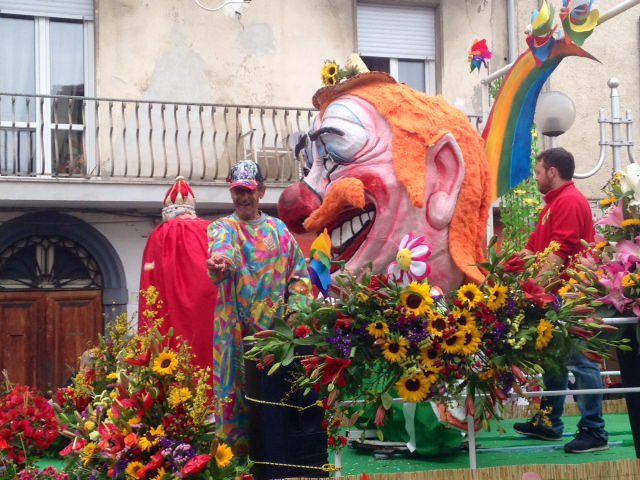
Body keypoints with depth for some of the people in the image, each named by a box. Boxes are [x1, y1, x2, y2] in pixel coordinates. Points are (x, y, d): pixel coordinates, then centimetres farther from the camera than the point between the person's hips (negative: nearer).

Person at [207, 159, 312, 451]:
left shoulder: (278, 230, 11)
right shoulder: (223, 228, 0)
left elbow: (299, 273, 14)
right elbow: (221, 249, -25)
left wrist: (295, 308, -1)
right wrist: (219, 261, -48)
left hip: (275, 327, 3)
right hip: (236, 327, -3)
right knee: (235, 386, -4)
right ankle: (235, 450, 7)